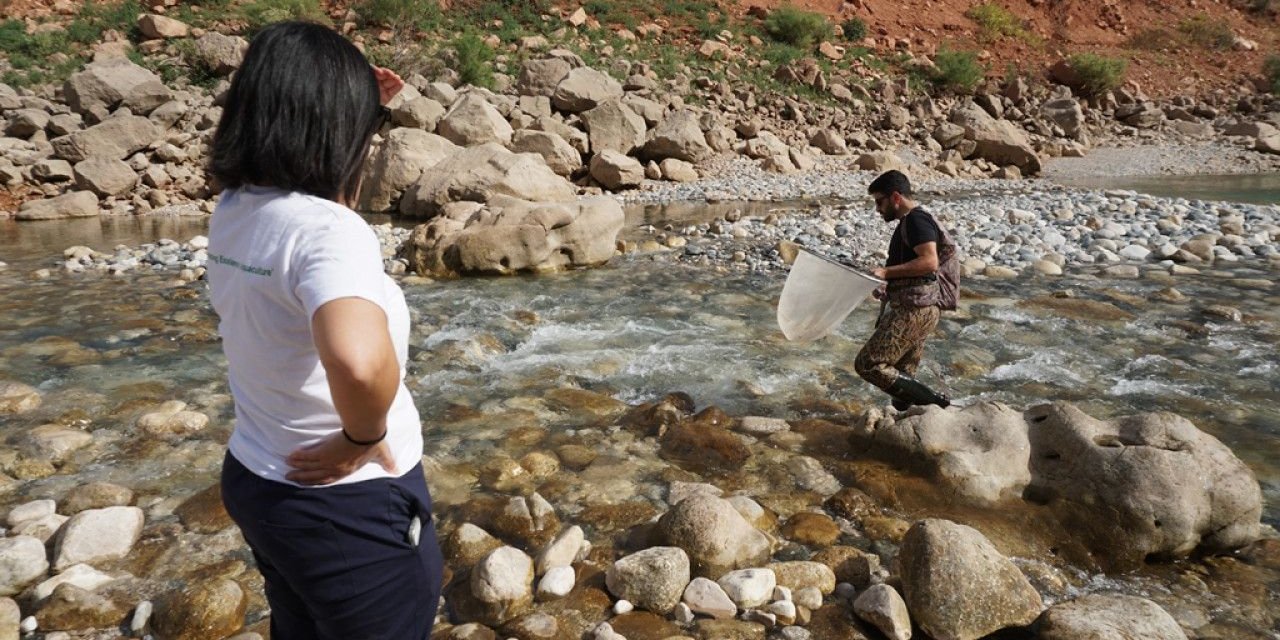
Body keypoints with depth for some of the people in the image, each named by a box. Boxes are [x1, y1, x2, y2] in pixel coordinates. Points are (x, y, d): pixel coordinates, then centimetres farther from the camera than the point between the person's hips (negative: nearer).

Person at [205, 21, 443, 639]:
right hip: (350, 509, -7)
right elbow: (359, 360, -49)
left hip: (255, 481, 8)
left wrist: (355, 104, 9)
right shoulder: (328, 231, -29)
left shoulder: (231, 212, -3)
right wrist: (363, 440, -29)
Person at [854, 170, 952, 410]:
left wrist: (887, 272, -20)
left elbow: (930, 262, -25)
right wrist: (888, 289, 17)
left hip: (913, 311, -11)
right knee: (902, 378, 13)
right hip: (910, 309, 11)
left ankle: (935, 402, -12)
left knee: (868, 364, -13)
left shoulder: (917, 220, -11)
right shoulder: (908, 223, 21)